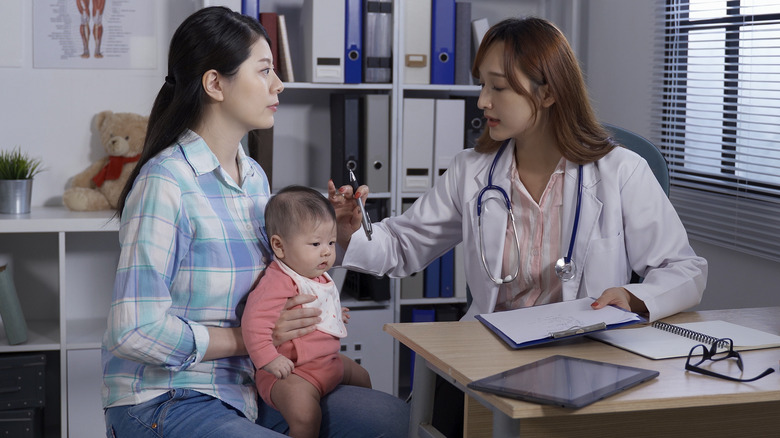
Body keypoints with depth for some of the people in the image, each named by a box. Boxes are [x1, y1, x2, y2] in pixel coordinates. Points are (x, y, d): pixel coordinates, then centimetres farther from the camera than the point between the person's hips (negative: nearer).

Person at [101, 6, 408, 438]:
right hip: (162, 401, -8)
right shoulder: (165, 182, -17)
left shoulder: (255, 176, 11)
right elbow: (136, 330, -22)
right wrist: (250, 338, -14)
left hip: (244, 390, 8)